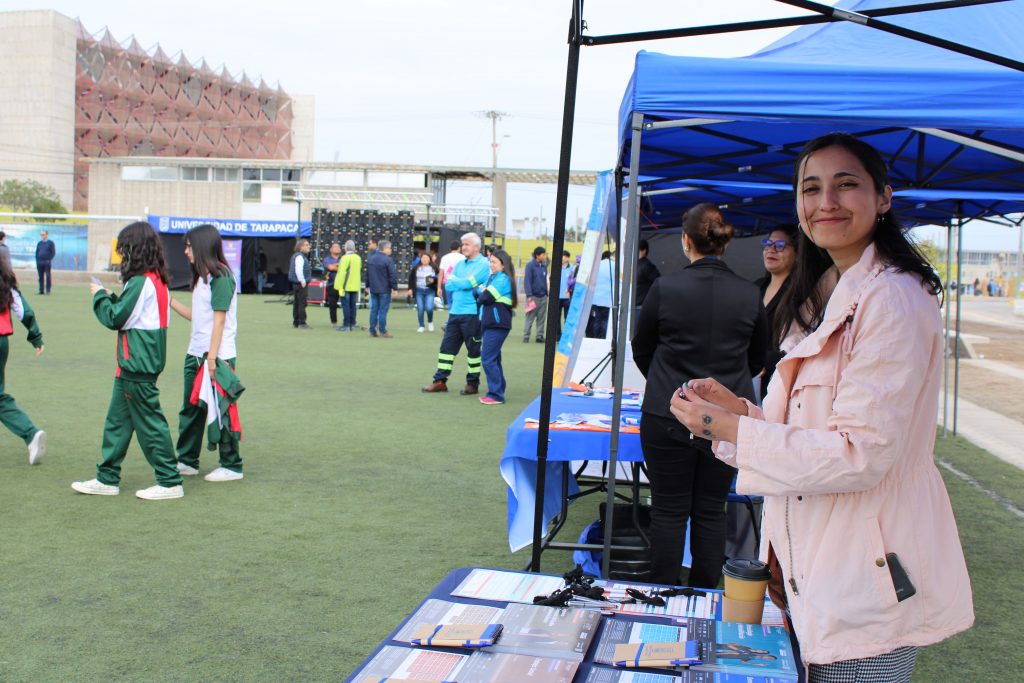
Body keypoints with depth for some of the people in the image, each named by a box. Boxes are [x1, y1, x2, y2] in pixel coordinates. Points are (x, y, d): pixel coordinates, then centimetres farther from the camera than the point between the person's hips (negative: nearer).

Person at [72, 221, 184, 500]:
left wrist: (100, 295, 0)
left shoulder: (140, 282, -18)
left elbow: (114, 318, -15)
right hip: (137, 364, 10)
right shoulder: (158, 280, 10)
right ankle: (107, 479, 24)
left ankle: (170, 482, 5)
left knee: (149, 421, -2)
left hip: (137, 366, -10)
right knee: (117, 420, 16)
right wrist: (111, 297, 9)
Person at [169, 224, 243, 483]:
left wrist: (212, 357, -20)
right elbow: (195, 315, 15)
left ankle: (232, 466, 9)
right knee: (190, 409, 14)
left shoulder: (220, 277, -13)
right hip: (195, 354, 9)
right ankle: (187, 461, 25)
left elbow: (219, 319, -17)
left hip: (217, 356, -9)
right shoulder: (201, 277, 15)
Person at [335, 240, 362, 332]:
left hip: (346, 286, -7)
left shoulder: (345, 258, -14)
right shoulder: (358, 258, 8)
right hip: (355, 286, 7)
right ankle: (352, 325, 15)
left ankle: (346, 325, -4)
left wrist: (340, 287, -16)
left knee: (346, 305, -3)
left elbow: (342, 273, -18)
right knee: (352, 305, 12)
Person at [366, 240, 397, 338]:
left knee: (374, 309, 10)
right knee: (383, 310, -3)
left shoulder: (370, 259, 10)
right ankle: (383, 331, -1)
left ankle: (372, 331, 12)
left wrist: (368, 285, 24)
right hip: (384, 290, -7)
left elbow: (367, 274, 17)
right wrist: (395, 288, -10)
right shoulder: (387, 260, -14)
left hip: (373, 289, 7)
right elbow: (393, 275, -15)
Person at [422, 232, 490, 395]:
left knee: (473, 349, 3)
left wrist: (453, 280, -1)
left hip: (472, 314, -7)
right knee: (447, 346, 6)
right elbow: (448, 285, 8)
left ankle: (473, 384, 13)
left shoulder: (483, 264, -7)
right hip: (455, 312, 7)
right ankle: (440, 381, 12)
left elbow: (467, 283, -18)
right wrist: (461, 283, -8)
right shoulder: (460, 264, 15)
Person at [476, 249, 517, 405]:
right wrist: (482, 292, -6)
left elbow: (486, 297, -17)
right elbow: (479, 291, 15)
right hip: (490, 323, 10)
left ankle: (496, 395, -7)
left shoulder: (502, 279, -12)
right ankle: (497, 392, 20)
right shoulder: (493, 277, 17)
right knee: (493, 359, 13)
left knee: (488, 359, -10)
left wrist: (481, 293, 2)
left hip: (497, 325, -10)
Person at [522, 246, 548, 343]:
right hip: (533, 296, -6)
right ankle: (526, 336, 5)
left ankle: (540, 336, 14)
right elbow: (527, 281, -13)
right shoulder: (530, 265, -9)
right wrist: (529, 295, -19)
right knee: (530, 317, -2)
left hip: (543, 296, 6)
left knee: (542, 318, 8)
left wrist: (547, 293, 12)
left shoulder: (544, 266, 9)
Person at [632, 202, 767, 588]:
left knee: (669, 510, 9)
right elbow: (757, 359, 11)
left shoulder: (665, 288, -9)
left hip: (667, 416, -2)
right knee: (711, 512, 12)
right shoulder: (750, 295, -3)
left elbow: (641, 350, 4)